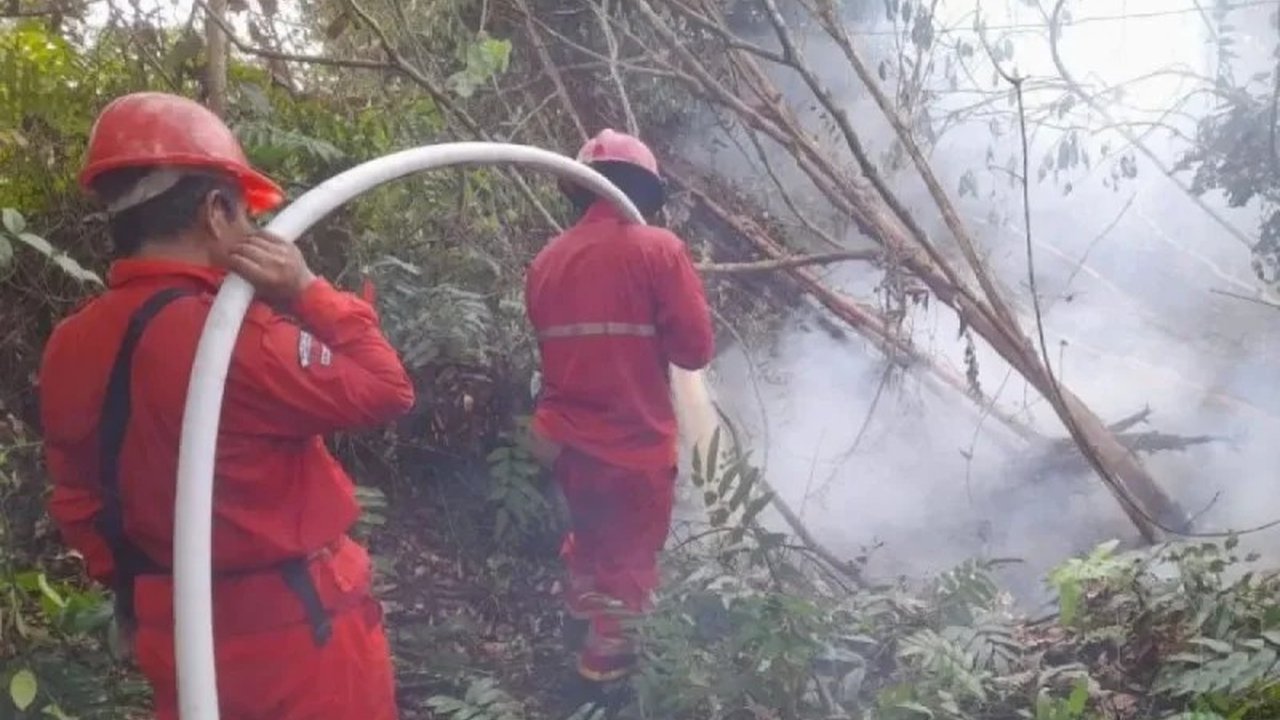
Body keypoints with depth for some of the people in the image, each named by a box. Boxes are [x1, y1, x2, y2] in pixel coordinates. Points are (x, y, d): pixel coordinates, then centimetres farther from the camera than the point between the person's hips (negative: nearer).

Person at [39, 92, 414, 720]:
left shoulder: (68, 349, 0)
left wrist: (134, 589, 20)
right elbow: (383, 391, -17)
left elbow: (78, 505, 9)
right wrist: (308, 293, -14)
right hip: (293, 625, -7)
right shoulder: (236, 336, -25)